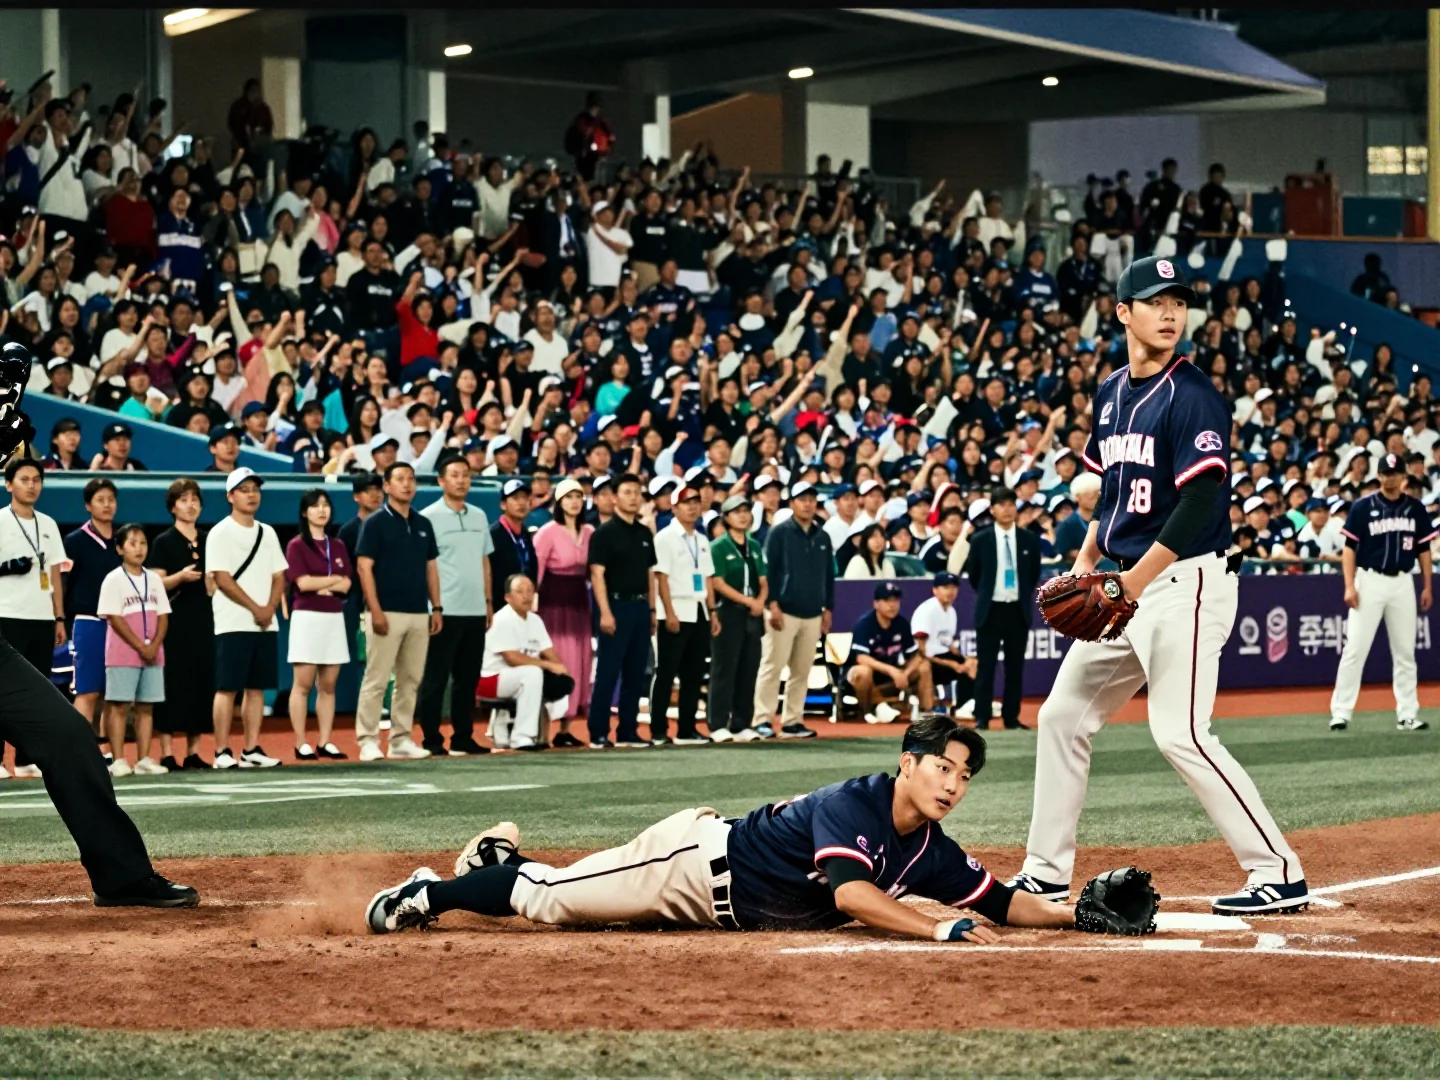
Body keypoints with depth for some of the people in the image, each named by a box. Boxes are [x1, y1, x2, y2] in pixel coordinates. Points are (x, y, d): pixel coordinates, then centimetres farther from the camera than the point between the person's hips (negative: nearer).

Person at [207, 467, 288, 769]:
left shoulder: (267, 533, 14)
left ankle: (251, 750, 9)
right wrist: (255, 609, -13)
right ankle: (222, 752, -7)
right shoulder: (221, 534, -5)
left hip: (265, 624, 6)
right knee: (227, 688, -7)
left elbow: (279, 577, 13)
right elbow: (222, 579, -12)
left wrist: (270, 608, -5)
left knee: (257, 688, 6)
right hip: (233, 624, -6)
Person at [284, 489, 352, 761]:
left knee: (328, 685, 4)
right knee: (303, 684, -6)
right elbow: (303, 582, -11)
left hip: (335, 618, 5)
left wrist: (322, 585, -11)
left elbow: (346, 585, 5)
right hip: (307, 617, -5)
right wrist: (335, 579, -1)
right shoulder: (297, 545, 0)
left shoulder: (338, 546, 15)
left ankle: (325, 743, 6)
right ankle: (301, 745, -5)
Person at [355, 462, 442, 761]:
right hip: (387, 613, -6)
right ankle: (368, 740, -4)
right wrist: (375, 610, -15)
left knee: (410, 680, 7)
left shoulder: (423, 524, 14)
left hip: (419, 613, 6)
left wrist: (436, 607, 9)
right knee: (376, 679, -6)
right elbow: (365, 568, -8)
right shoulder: (376, 523, -3)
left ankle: (401, 739, 12)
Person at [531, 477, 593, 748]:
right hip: (555, 601, -6)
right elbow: (535, 569, -10)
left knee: (579, 662, 6)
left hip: (579, 601, 6)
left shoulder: (589, 533, 8)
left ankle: (565, 728, 13)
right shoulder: (548, 532, -8)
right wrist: (533, 602, -14)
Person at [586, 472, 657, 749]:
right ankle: (598, 734, -3)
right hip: (616, 605, -6)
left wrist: (652, 609, 13)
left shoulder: (645, 533, 14)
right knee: (608, 672, -6)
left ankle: (628, 732, 13)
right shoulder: (605, 533, -6)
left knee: (635, 673, 7)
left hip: (640, 606, 6)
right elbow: (597, 574, -11)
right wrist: (605, 612, -18)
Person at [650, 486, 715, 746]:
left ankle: (686, 730, 11)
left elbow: (707, 578, 16)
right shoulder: (666, 538, -6)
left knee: (694, 674, 7)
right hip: (677, 612, -7)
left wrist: (712, 610, 8)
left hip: (699, 612, 7)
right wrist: (669, 613, -17)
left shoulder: (702, 540, 15)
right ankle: (658, 731, -2)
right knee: (666, 673, -5)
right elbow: (661, 577, -11)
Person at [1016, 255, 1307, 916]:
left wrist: (1131, 583, -22)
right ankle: (1045, 873, 20)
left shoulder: (1193, 397, -12)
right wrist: (1086, 562, 9)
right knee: (1063, 715, 11)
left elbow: (1201, 503, -19)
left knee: (1180, 733, -15)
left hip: (1185, 583, -9)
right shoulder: (1111, 395, 13)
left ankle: (1280, 874, -10)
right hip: (1127, 588, 9)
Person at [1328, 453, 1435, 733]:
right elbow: (1350, 547, -3)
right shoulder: (1362, 507, -2)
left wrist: (1427, 586, 6)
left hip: (1402, 583, 3)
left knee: (1405, 652, 6)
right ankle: (1341, 713, -5)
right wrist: (1349, 586, -11)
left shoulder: (1416, 509, 7)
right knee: (1355, 649, -7)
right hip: (1369, 581, -3)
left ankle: (1407, 714, 11)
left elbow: (1423, 548, 12)